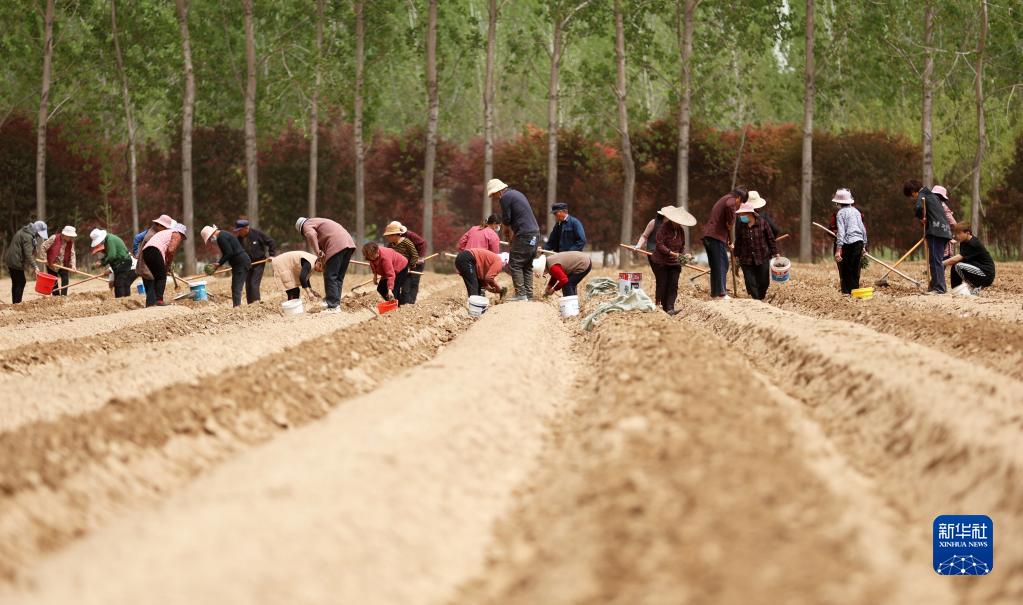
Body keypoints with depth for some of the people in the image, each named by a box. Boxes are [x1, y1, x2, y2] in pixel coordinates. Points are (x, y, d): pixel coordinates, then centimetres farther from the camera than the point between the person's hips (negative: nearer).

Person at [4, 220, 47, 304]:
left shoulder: (22, 232, 14)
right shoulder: (27, 237, -18)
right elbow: (28, 254, -24)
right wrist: (34, 266, -27)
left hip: (10, 260, 10)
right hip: (16, 262, -10)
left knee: (15, 283, 13)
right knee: (21, 282, -6)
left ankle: (15, 303, 16)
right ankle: (17, 303, -8)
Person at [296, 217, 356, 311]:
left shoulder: (307, 225, 8)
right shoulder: (317, 222, 36)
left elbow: (311, 235, -17)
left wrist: (318, 253, -12)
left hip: (337, 245, -9)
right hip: (349, 243, 9)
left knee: (330, 276, -4)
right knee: (339, 276, 15)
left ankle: (333, 306, -7)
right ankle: (335, 302, 18)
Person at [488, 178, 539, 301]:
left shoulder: (505, 197, -7)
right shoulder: (516, 193, 21)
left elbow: (506, 220, -7)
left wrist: (508, 228, 15)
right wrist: (514, 232, 16)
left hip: (524, 235, -9)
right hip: (535, 232, 9)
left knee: (514, 265, -5)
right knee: (527, 266, 12)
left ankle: (521, 294, -10)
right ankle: (529, 295, 12)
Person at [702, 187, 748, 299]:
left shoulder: (722, 200, 28)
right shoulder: (731, 200, -3)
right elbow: (729, 206, -30)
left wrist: (728, 242, 29)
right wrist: (731, 222, -14)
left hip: (707, 236, 9)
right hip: (717, 237, -9)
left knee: (715, 266, 14)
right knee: (722, 265, -8)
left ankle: (714, 294, 17)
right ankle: (721, 294, -12)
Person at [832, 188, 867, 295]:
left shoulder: (841, 213, -6)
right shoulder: (856, 211, 13)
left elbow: (841, 232, -13)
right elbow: (863, 229, 16)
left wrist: (838, 249, -16)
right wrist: (864, 245, 24)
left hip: (848, 243, -6)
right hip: (859, 242, 6)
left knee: (845, 271, -1)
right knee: (855, 270, 12)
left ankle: (847, 291, -5)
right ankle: (855, 291, 14)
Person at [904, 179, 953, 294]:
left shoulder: (922, 195, -4)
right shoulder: (932, 195, 24)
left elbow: (918, 207, -24)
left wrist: (921, 218, -5)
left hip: (936, 232, -9)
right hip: (944, 230, 9)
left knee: (935, 260, -9)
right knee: (938, 260, 13)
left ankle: (939, 288, -12)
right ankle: (935, 285, 18)